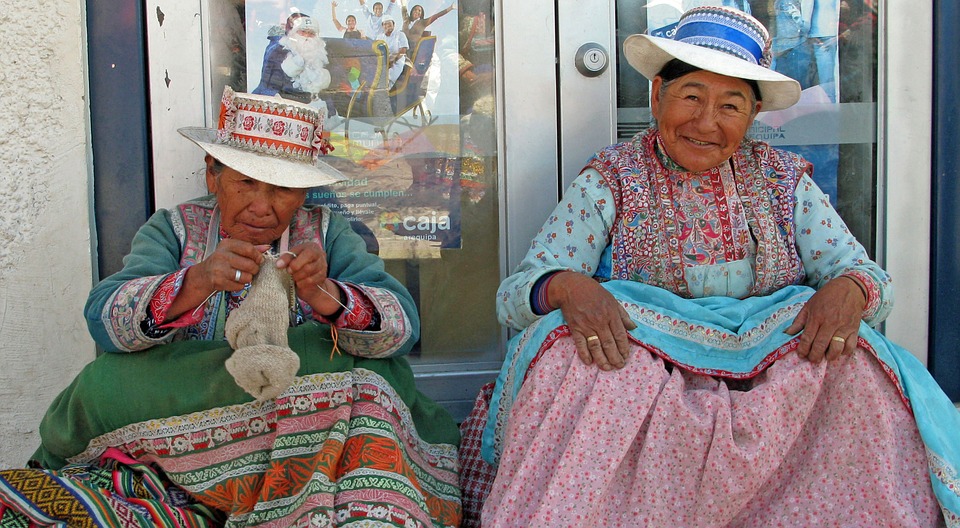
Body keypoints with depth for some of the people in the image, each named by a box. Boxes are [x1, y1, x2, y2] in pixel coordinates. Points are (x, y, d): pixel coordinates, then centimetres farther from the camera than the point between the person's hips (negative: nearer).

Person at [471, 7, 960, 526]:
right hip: (639, 374, -2)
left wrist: (848, 289, -20)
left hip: (774, 375, 2)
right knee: (567, 347, -31)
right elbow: (514, 292, -6)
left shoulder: (783, 179, 10)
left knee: (854, 357, -25)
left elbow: (865, 272, 6)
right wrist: (566, 286, -31)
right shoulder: (610, 181, 1)